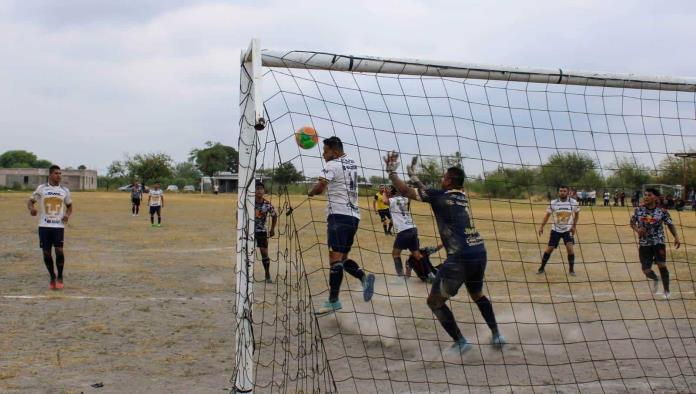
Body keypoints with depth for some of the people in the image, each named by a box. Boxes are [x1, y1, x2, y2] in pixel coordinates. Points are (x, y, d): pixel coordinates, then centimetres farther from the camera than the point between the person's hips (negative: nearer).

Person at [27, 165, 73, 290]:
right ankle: (52, 277, 22)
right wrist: (31, 208, -18)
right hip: (44, 226, 0)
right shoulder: (41, 188, 2)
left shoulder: (64, 190, 7)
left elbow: (69, 206, 19)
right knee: (47, 253, 3)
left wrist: (67, 214, -3)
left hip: (59, 226, 0)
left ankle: (60, 277, 4)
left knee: (59, 250, -13)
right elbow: (30, 201, 5)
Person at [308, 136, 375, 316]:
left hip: (339, 215, -8)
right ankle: (364, 277, -9)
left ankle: (333, 301, -14)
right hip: (354, 215, 8)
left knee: (335, 257, -11)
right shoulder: (353, 164, 16)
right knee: (343, 257, 15)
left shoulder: (332, 165, -7)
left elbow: (320, 187, -17)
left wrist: (311, 192, 2)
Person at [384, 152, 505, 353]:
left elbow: (405, 191, 1)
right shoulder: (462, 197, 18)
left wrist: (392, 172, 13)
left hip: (460, 257, -8)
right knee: (477, 295, 31)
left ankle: (460, 342, 2)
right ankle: (497, 335, 30)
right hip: (480, 253, 8)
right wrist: (414, 176, 41)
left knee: (435, 301, 5)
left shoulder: (440, 195, -3)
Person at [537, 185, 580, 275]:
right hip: (555, 230, 0)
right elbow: (547, 215, -2)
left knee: (570, 247, -16)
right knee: (549, 248, 1)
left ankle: (571, 269, -1)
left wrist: (574, 226, 5)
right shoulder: (553, 203, -9)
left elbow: (576, 213, 9)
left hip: (568, 230, 0)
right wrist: (541, 226, -10)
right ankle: (542, 267, 16)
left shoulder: (573, 202, -7)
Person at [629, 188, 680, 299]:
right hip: (644, 243, 2)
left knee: (662, 265, -13)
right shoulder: (638, 210, 0)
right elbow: (632, 222, 10)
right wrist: (637, 229, -11)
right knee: (646, 270, -2)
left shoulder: (662, 211, -6)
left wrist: (676, 237, -14)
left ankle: (667, 292, 4)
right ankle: (655, 279, 36)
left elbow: (670, 225, 0)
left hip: (658, 242, -2)